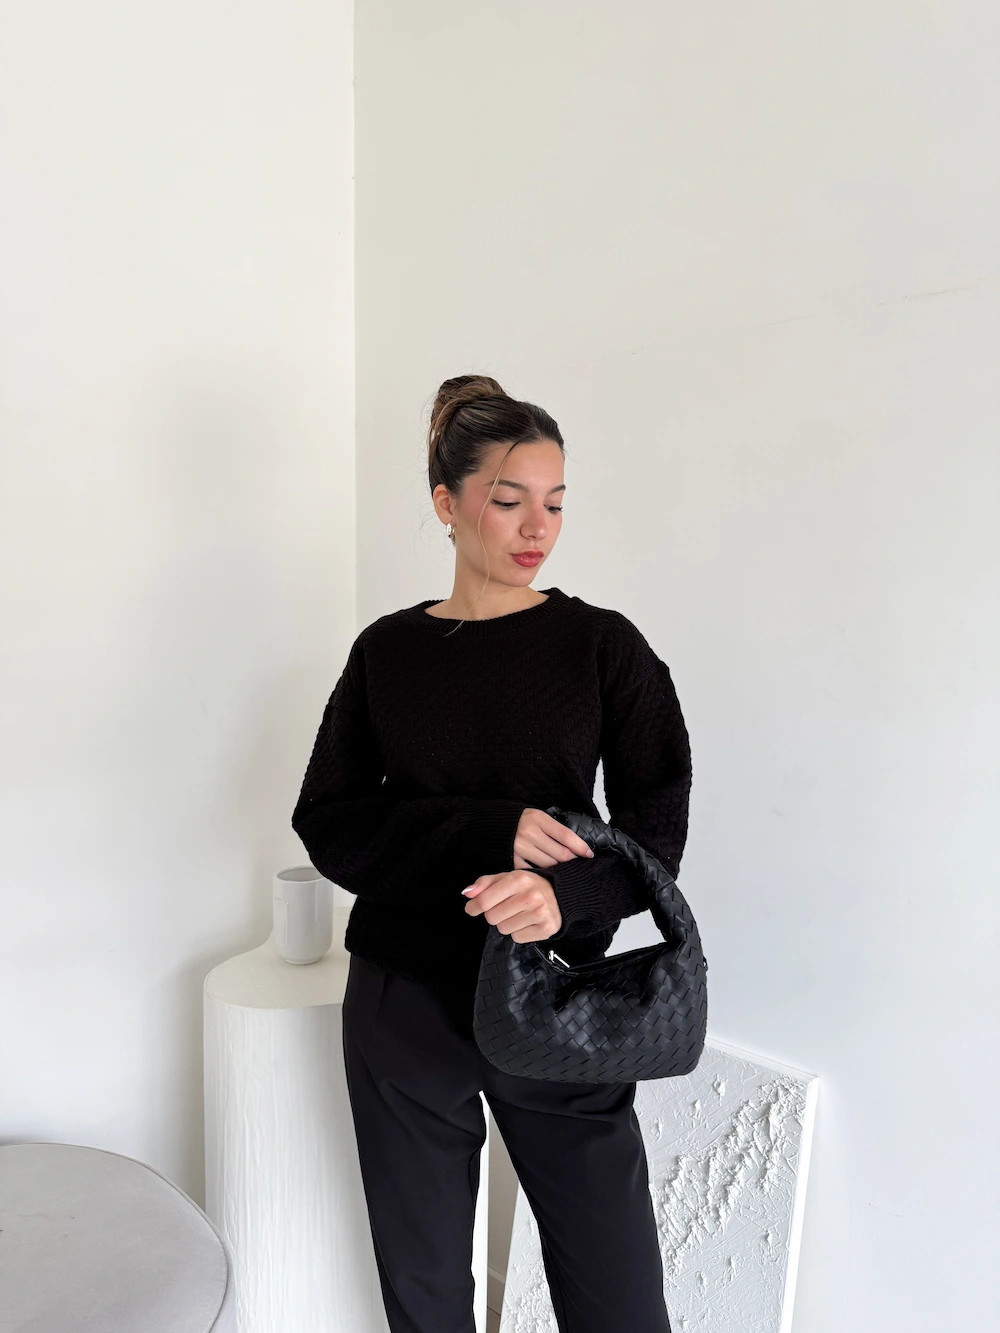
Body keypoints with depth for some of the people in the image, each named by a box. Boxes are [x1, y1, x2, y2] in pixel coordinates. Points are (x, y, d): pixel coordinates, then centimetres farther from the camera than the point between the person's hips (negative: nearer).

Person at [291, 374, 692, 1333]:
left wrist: (562, 895, -27)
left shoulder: (604, 646, -4)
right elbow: (328, 822, -5)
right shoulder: (386, 650, 1)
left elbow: (655, 835, -6)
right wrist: (490, 830, -19)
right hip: (405, 997, 2)